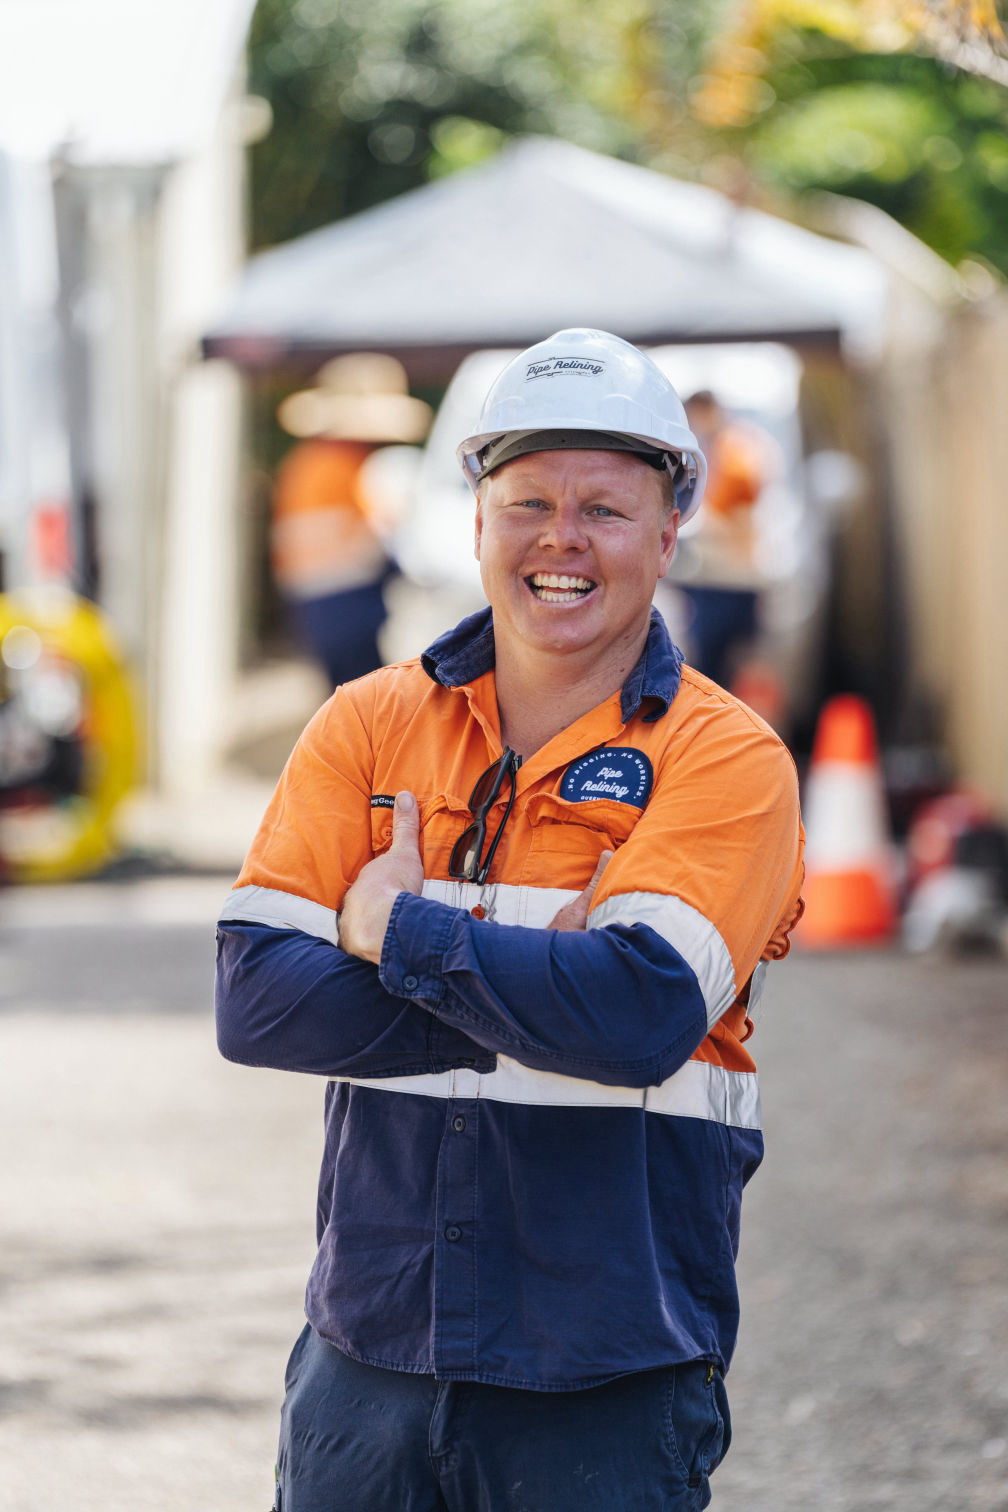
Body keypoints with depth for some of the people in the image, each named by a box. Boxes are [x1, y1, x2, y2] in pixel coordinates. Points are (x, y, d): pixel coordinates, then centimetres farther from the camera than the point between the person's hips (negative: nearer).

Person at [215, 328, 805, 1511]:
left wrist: (397, 932, -10)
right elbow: (252, 1000, -6)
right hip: (371, 1355, 3)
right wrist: (529, 982, -13)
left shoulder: (726, 761, -5)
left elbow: (642, 1016, -20)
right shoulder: (369, 726, 5)